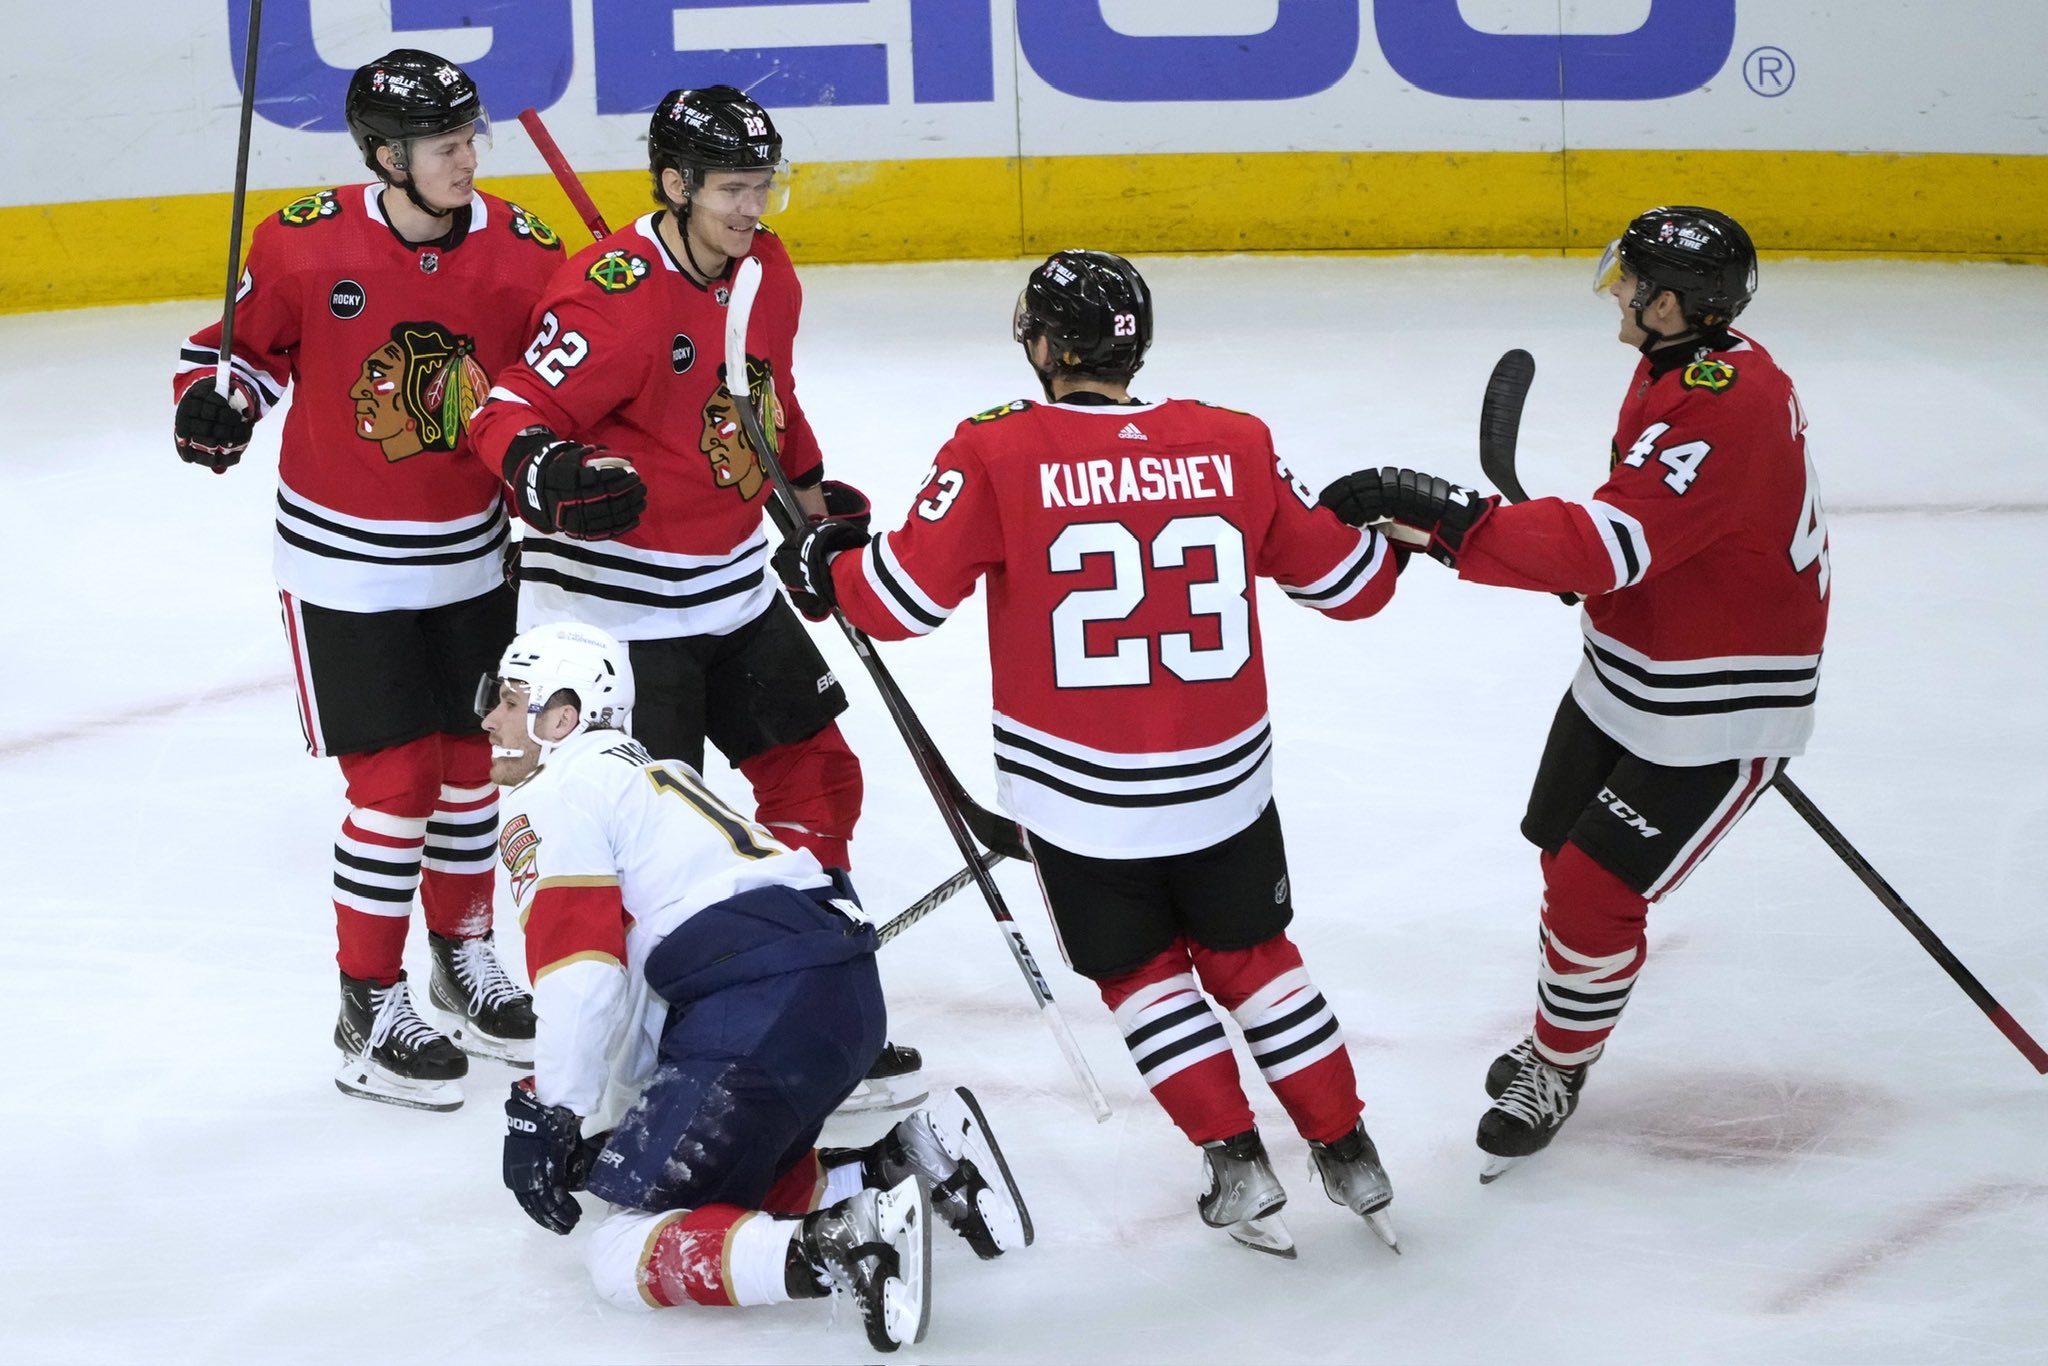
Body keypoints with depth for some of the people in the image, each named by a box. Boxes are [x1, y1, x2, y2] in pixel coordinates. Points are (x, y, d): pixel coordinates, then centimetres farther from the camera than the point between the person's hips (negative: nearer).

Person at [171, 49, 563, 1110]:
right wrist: (216, 401, -19)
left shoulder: (524, 254, -8)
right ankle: (368, 1015, 8)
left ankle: (463, 961, 37)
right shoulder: (305, 244, -16)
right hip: (344, 564, -4)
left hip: (474, 557, 4)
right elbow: (248, 341, 0)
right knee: (396, 783, -5)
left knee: (475, 764, 15)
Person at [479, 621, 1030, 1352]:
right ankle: (910, 1164, 9)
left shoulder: (553, 797, 3)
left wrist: (544, 1116, -2)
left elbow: (582, 971, -8)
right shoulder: (641, 779, 32)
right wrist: (630, 1123, 27)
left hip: (759, 1012, -9)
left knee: (627, 1255, -9)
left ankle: (836, 1250, -32)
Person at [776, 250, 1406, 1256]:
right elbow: (1347, 579, 5)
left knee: (1143, 972, 19)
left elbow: (902, 598, -12)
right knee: (1248, 953, 23)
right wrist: (1394, 531, 27)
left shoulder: (998, 454, -13)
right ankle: (1348, 1153, 25)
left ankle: (1237, 1165, 12)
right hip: (1225, 784, 3)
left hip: (1078, 796, -3)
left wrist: (823, 567, 9)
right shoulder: (1232, 447, -4)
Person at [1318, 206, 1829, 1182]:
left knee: (1595, 895, -3)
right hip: (1622, 678, 9)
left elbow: (1609, 545, -40)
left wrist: (1441, 516, -43)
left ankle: (1556, 1072, 20)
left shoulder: (1726, 410, -31)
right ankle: (1559, 1037, 41)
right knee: (1568, 858, 18)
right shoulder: (1681, 370, 2)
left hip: (1716, 720, -9)